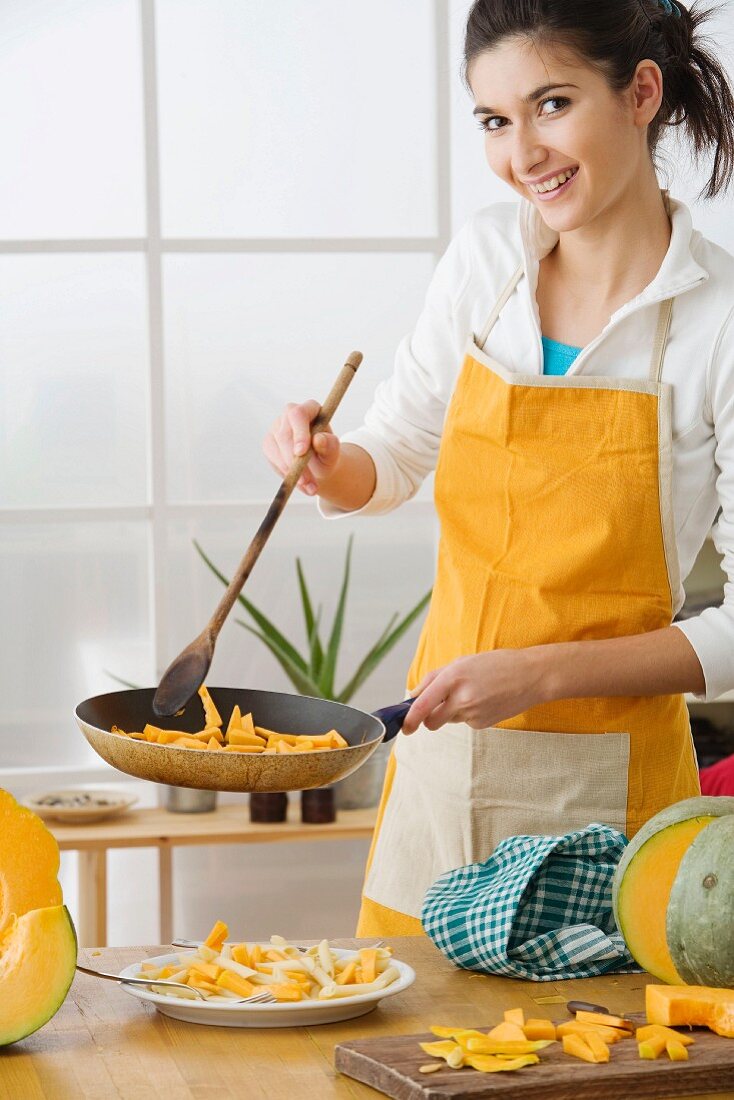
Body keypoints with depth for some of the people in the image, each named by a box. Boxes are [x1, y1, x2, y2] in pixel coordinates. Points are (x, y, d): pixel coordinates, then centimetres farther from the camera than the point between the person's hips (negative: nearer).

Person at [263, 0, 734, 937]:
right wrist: (327, 462, -7)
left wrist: (545, 672, -21)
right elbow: (395, 458, 14)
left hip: (602, 790, -4)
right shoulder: (486, 255, 1)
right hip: (438, 762, 4)